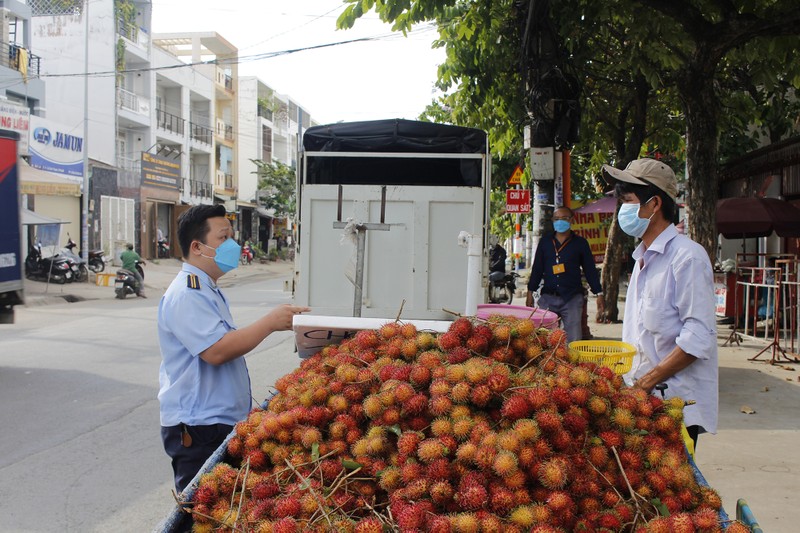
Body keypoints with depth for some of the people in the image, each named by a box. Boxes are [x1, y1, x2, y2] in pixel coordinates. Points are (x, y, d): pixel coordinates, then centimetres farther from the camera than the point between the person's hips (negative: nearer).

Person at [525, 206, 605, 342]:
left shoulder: (580, 243, 5)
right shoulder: (545, 241, 11)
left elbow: (590, 269, 7)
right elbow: (537, 268, 14)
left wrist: (599, 294, 2)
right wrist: (530, 293, 10)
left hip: (572, 297, -2)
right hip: (548, 297, 2)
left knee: (574, 339, -5)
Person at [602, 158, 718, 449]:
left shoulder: (688, 256, -11)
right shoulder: (643, 258, 17)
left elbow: (699, 337, -17)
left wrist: (649, 380, -18)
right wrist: (631, 382, 9)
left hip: (677, 404, -7)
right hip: (641, 395, 8)